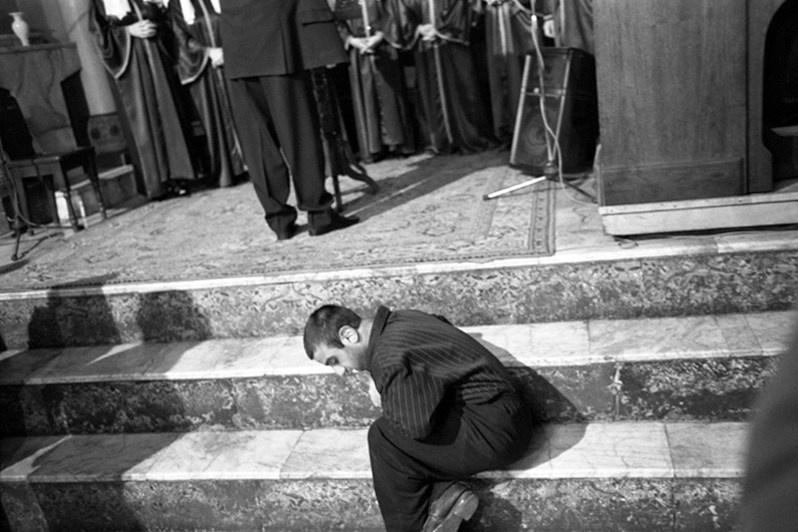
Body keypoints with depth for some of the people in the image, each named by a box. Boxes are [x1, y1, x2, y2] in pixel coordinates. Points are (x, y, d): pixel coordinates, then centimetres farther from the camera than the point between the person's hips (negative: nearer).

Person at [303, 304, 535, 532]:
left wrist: (384, 401, -9)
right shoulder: (400, 319, 7)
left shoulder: (388, 356, -21)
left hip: (495, 431, -10)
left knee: (383, 437, -18)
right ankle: (444, 493, -2)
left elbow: (416, 425, -32)